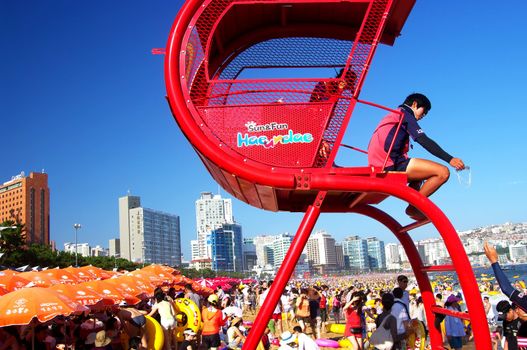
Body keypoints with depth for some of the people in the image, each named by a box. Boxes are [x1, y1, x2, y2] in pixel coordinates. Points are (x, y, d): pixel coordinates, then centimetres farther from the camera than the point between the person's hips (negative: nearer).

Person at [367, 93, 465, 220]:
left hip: (381, 166, 10)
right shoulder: (404, 114, 2)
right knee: (443, 172, -16)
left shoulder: (393, 116, 30)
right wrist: (450, 159, -13)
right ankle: (414, 206, -9)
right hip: (392, 164, -10)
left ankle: (415, 206, 13)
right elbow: (425, 141, -10)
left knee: (420, 174, 36)